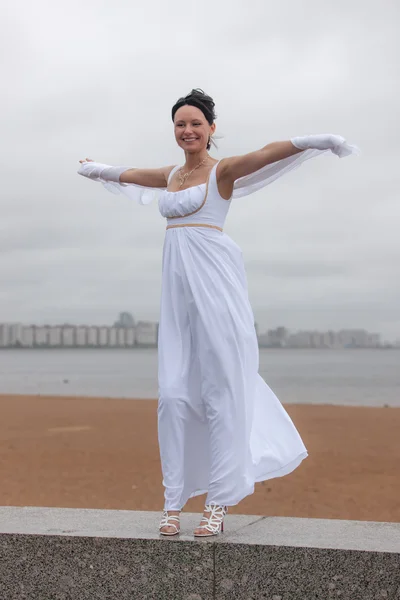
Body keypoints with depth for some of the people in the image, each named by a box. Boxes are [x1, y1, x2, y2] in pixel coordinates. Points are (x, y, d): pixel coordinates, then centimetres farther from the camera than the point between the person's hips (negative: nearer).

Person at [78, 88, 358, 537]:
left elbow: (266, 154, -17)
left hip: (215, 281, -6)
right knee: (174, 392, 1)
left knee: (221, 387, -4)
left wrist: (316, 141, -31)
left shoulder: (222, 171, 2)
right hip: (178, 286, 6)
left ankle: (219, 504, 0)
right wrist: (93, 170, 55)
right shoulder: (171, 176, 19)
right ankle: (174, 500, 8)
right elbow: (125, 174, 37)